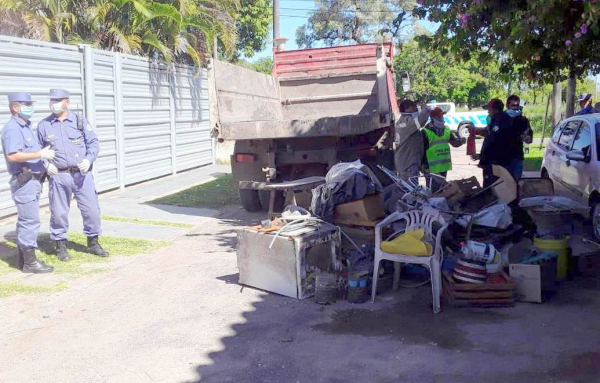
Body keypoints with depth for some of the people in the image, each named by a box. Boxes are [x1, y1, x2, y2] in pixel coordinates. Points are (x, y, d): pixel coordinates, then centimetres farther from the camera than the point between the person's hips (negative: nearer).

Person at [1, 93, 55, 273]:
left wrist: (44, 153, 13)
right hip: (24, 181, -10)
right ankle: (30, 262, -2)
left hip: (32, 180, 10)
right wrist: (40, 154, -23)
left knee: (25, 220, 14)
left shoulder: (26, 127, 17)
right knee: (30, 221, -8)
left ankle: (23, 259, 21)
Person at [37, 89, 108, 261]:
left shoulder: (80, 120, 3)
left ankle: (93, 242, 20)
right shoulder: (44, 125, 3)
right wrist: (45, 164, -4)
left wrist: (89, 159, -13)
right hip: (59, 176, 0)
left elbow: (93, 142, 3)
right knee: (59, 212, 5)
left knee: (91, 209, 4)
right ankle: (60, 245, 19)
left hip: (82, 174, 1)